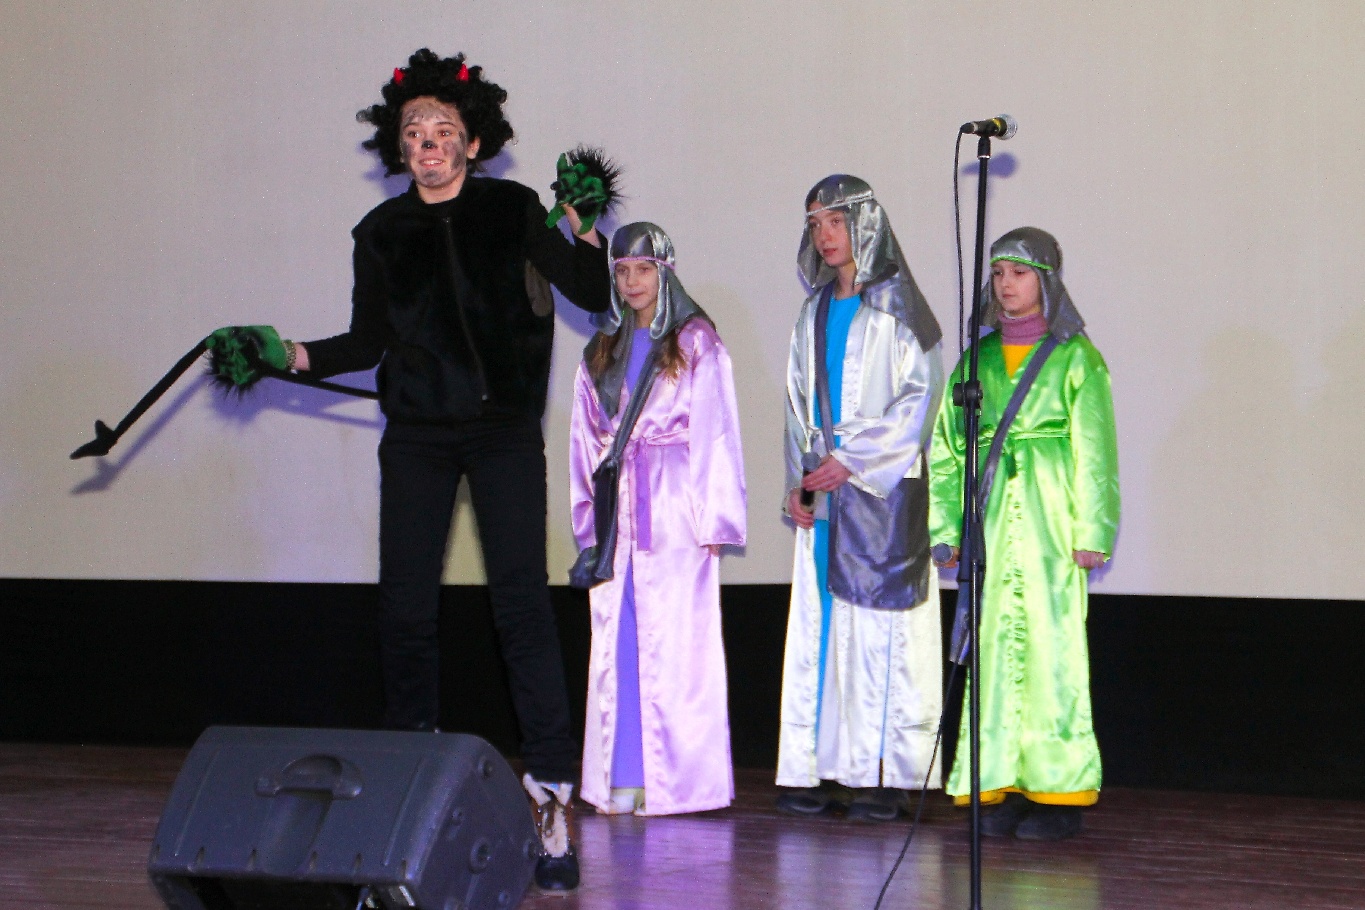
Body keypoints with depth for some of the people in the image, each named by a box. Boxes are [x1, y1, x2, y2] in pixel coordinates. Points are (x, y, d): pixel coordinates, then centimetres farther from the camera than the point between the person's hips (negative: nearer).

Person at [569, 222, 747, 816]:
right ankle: (622, 780, 4)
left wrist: (712, 520, -8)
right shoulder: (601, 351, 16)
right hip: (615, 514, 5)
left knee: (673, 640, -6)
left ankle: (676, 779, -3)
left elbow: (715, 432, -2)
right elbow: (586, 438, 17)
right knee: (615, 644, 1)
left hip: (674, 514, -4)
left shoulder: (696, 344, 2)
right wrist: (589, 516, 10)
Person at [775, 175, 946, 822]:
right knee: (821, 623, 2)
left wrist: (852, 460, -13)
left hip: (882, 486, -6)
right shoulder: (815, 312, 17)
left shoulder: (895, 305, -2)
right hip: (824, 491, 6)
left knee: (880, 619, -8)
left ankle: (886, 776, -6)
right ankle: (820, 770, 3)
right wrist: (797, 482, 5)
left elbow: (921, 395, -8)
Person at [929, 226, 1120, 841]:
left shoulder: (1076, 358, 4)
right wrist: (948, 527, 9)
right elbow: (947, 449, 16)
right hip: (989, 525, 4)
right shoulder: (978, 359, 15)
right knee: (994, 646, 0)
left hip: (1050, 525, -4)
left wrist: (1091, 532, -6)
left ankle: (1057, 791, -1)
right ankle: (1000, 790, 4)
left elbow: (1094, 452, 0)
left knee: (1051, 647, -6)